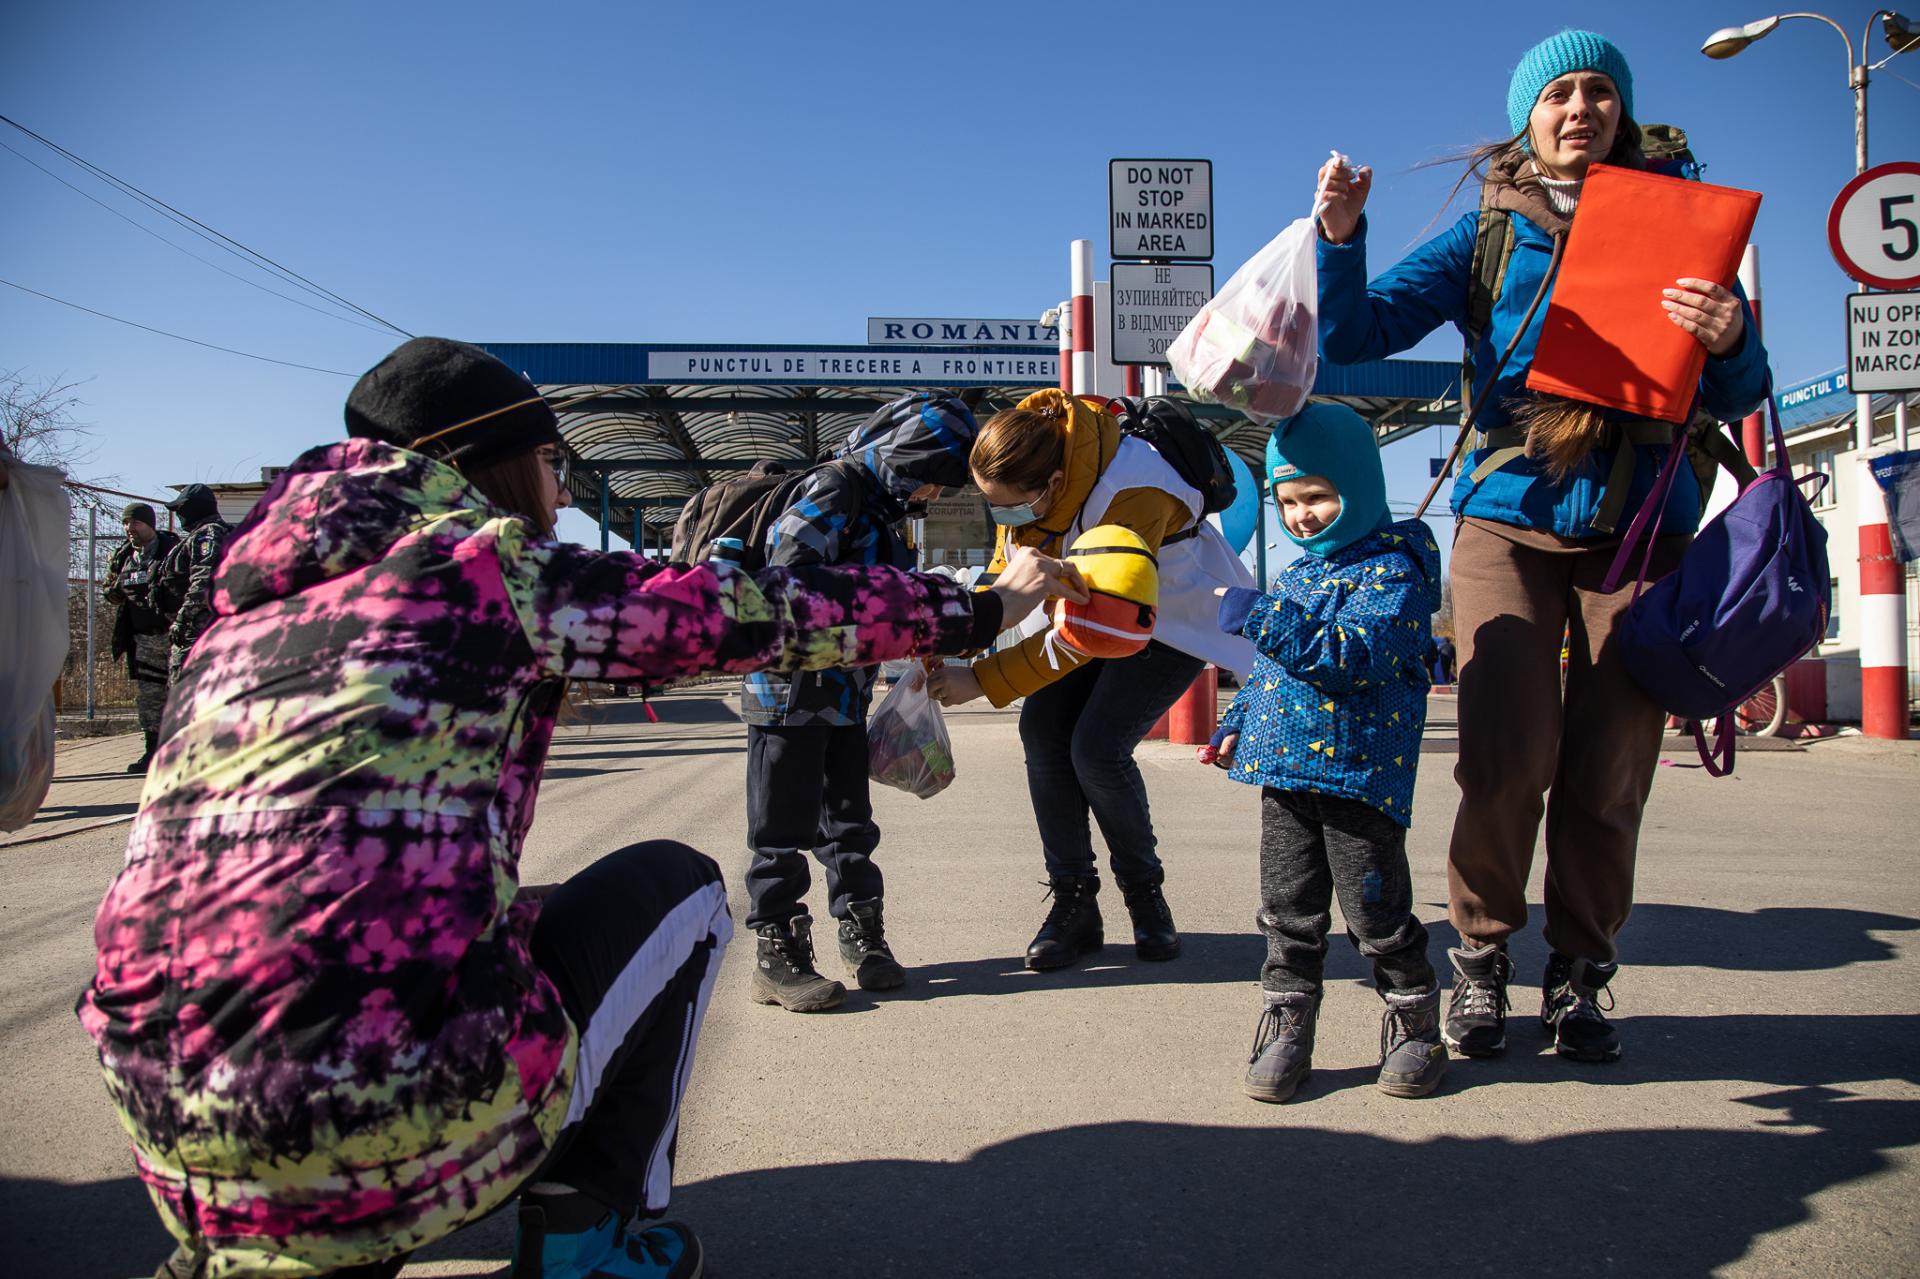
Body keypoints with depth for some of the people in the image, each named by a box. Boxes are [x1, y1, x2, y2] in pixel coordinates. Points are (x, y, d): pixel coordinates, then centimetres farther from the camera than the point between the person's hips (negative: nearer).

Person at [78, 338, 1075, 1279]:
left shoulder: (240, 613, 18)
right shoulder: (492, 563, 0)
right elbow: (754, 613, 6)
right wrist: (980, 607, 19)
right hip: (398, 1129, -7)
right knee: (677, 888, 17)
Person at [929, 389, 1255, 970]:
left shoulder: (1133, 496, -39)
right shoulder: (1027, 464, -16)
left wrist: (982, 681, -33)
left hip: (1176, 617, -7)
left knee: (1098, 747, -20)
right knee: (1043, 729, -11)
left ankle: (1145, 894, 4)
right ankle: (1074, 902, -1)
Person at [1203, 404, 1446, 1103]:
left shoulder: (1392, 568, -10)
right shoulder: (1298, 573, 16)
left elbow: (1357, 656, -25)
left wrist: (1260, 618, -26)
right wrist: (1237, 724, 22)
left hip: (1358, 774, -7)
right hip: (1284, 770, 7)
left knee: (1377, 912, 4)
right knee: (1288, 911, 10)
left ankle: (1414, 1024, 22)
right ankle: (1286, 1028, 19)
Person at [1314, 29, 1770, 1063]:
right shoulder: (1489, 233, 10)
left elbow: (1734, 400, 11)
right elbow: (1354, 334, 2)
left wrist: (1730, 344, -12)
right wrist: (1341, 236, -16)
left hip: (1642, 524, 2)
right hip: (1511, 518, -1)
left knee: (1611, 770, -2)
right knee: (1507, 758, -13)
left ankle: (1578, 976, 16)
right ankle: (1479, 957, 9)